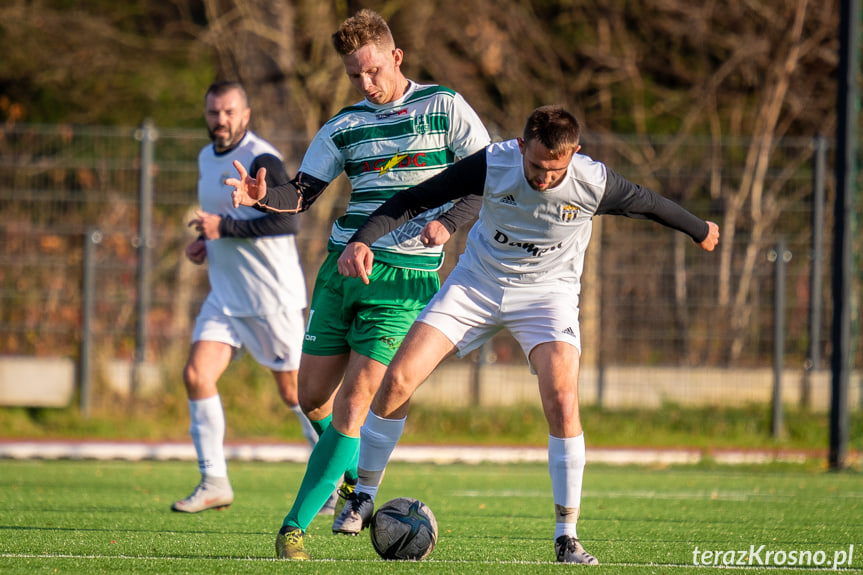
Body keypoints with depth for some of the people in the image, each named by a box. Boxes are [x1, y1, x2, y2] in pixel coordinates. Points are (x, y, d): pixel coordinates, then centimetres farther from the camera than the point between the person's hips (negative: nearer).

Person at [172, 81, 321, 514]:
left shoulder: (261, 160, -14)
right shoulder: (207, 159, 12)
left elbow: (288, 220, -23)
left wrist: (224, 228, -24)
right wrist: (205, 242, 9)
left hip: (273, 296, -7)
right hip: (225, 295, 7)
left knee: (293, 390, 2)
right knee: (196, 375, -8)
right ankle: (214, 482, -4)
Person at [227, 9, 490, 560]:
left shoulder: (444, 107, 1)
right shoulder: (343, 126, 11)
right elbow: (303, 194, 8)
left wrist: (448, 221, -16)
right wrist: (262, 196, -14)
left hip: (405, 276, -5)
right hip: (342, 267, 5)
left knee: (355, 397, -12)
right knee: (313, 396, 4)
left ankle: (296, 525, -11)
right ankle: (354, 477, 33)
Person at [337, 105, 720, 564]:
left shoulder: (594, 184, -22)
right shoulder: (491, 165, -23)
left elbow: (646, 204, -1)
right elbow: (412, 201, -16)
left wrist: (700, 230, 17)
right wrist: (362, 240, -30)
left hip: (547, 293, -1)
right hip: (477, 281, 1)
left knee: (562, 401, -24)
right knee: (398, 379, -11)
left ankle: (566, 536, -11)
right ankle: (364, 495, 10)